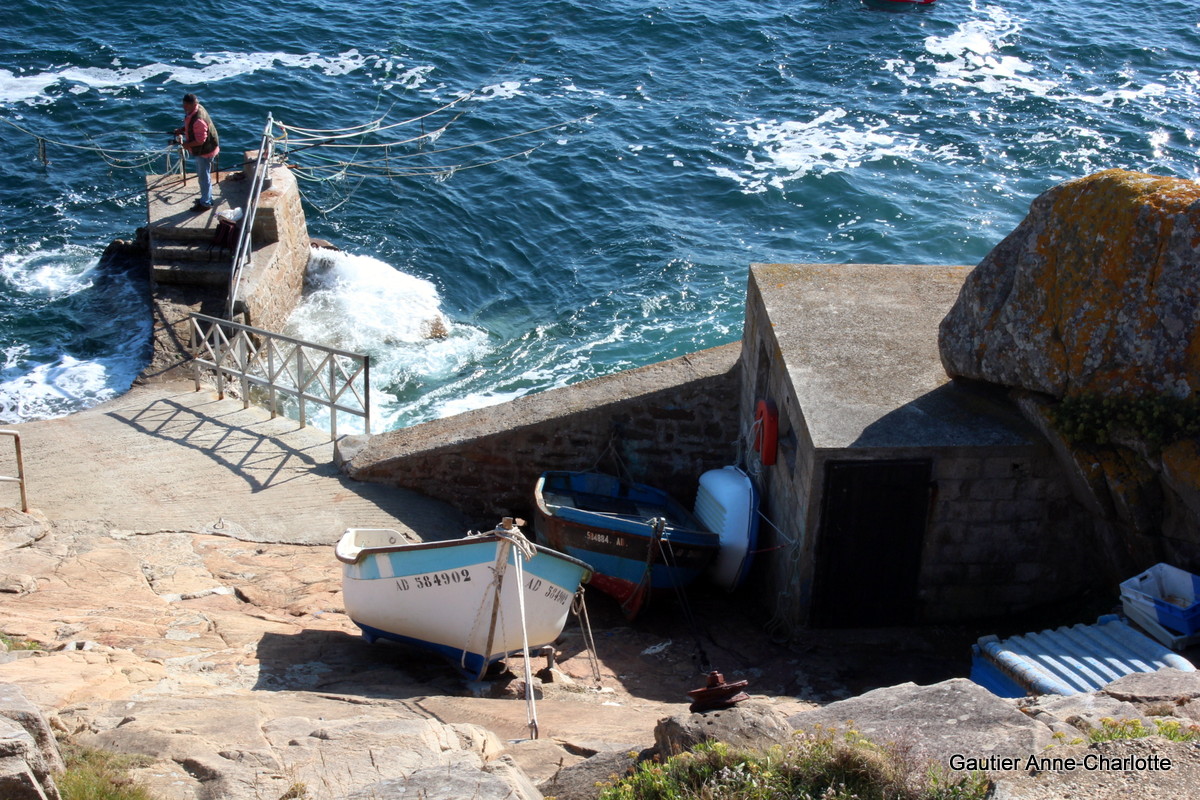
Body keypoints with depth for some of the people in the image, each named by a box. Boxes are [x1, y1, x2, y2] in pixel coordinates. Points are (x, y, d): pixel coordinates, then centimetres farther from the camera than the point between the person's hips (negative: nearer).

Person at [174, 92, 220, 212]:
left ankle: (205, 203, 18)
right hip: (201, 150, 10)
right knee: (201, 175, 23)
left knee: (204, 177, 4)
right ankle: (206, 198, 39)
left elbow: (200, 140, -30)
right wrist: (181, 130, 2)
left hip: (205, 151, -10)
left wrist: (187, 144, -18)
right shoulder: (193, 111, -2)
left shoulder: (198, 119, -33)